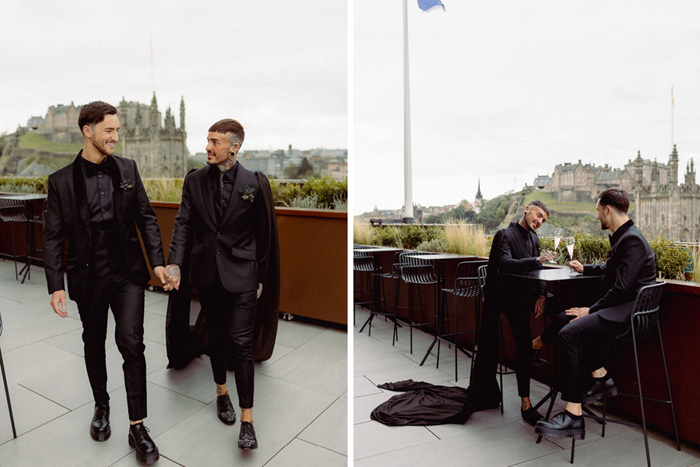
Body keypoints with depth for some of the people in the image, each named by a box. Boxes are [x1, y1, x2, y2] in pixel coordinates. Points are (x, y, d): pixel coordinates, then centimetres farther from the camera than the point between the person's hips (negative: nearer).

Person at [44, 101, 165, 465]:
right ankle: (101, 405, 41)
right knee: (94, 343, 16)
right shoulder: (61, 180, -3)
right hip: (88, 276, 0)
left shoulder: (127, 169, 2)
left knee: (131, 342, -7)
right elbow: (53, 237, -2)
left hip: (127, 271, 0)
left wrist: (157, 261, -3)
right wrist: (55, 285, -8)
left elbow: (146, 217, 4)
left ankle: (137, 426, 4)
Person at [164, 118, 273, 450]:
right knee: (216, 337, 16)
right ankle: (221, 391, 39)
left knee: (241, 343, -5)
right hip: (207, 273, 4)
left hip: (241, 275, -3)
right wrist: (174, 264, -16)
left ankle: (247, 419, 3)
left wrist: (260, 277, 3)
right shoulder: (194, 180, 4)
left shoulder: (254, 183, -5)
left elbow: (262, 234, 0)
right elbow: (183, 223, -1)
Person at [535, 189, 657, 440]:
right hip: (622, 308, 11)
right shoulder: (623, 237, 15)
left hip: (628, 313, -11)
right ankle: (601, 377, 16)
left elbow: (622, 287, -24)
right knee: (568, 318, 17)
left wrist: (591, 310, -18)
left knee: (569, 333, -24)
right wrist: (584, 268, 43)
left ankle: (573, 415, -21)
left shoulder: (632, 240, -17)